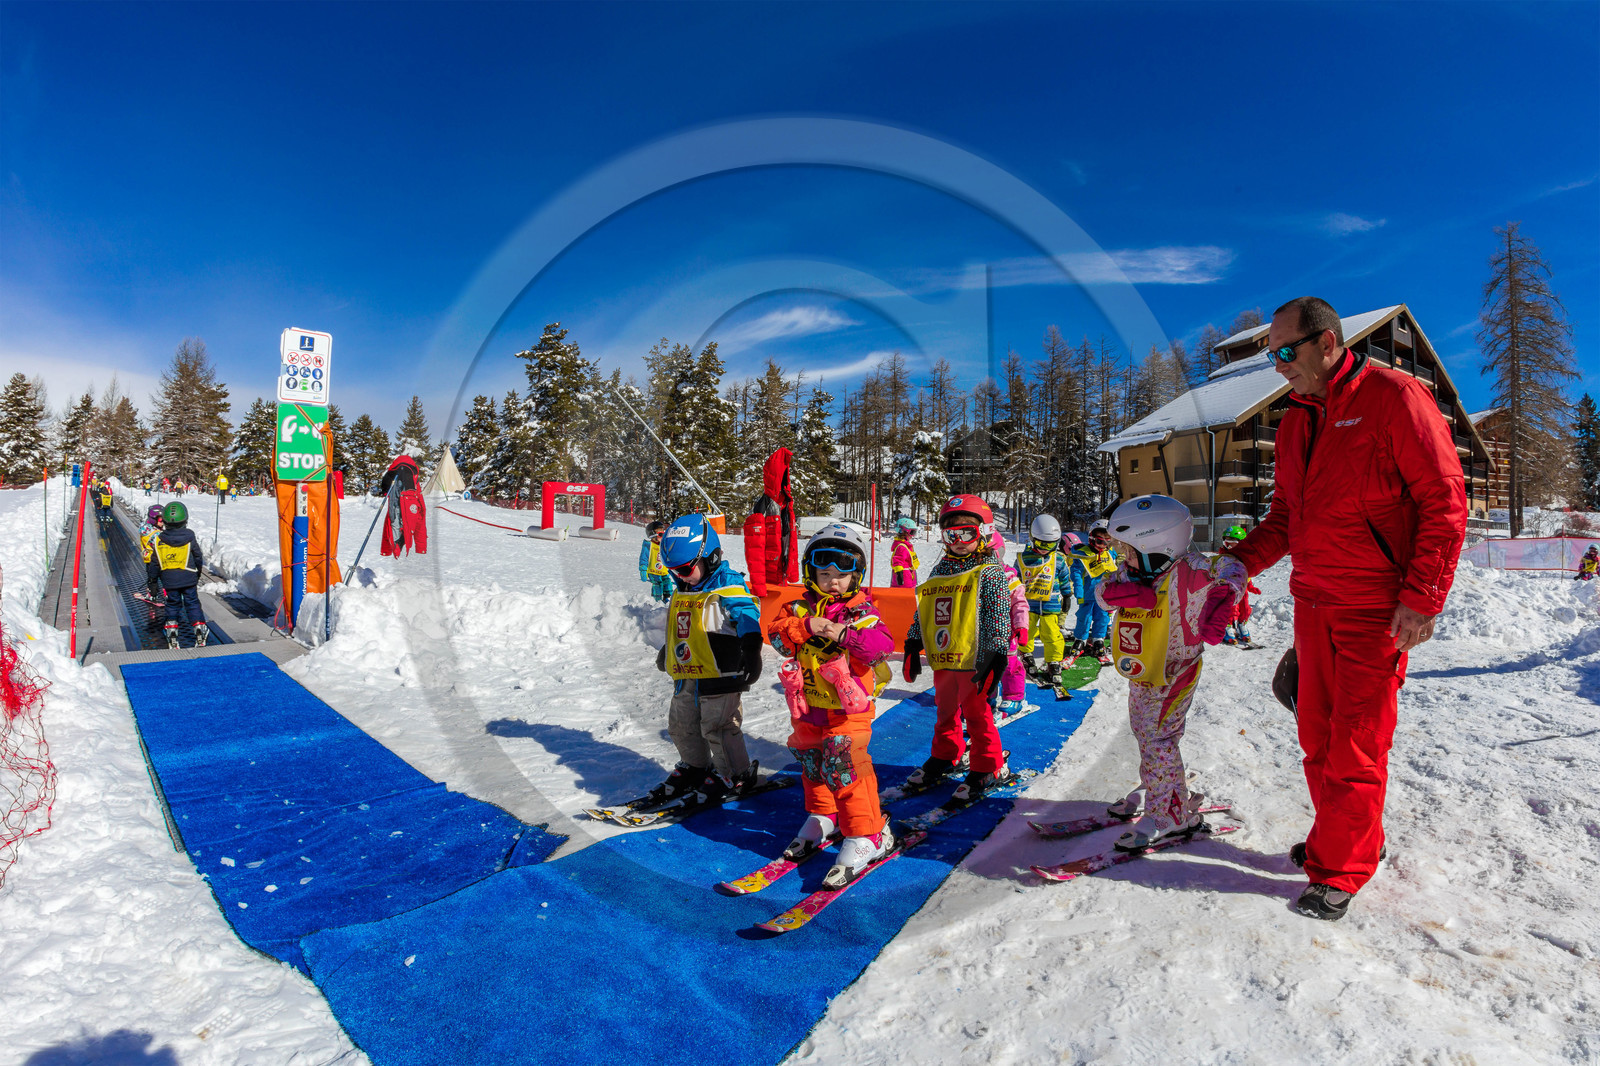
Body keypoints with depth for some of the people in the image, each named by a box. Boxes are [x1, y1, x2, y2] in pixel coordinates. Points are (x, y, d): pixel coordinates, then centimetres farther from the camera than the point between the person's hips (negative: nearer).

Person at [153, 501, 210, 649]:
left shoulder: (159, 539, -4)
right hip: (188, 578, -1)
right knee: (192, 604, 6)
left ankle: (171, 633, 10)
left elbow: (155, 562, 4)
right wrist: (198, 573, 17)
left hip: (169, 580, 1)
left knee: (172, 604, 13)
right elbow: (198, 557, 0)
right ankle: (199, 631, 1)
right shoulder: (189, 536, -8)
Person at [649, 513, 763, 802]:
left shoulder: (728, 586, -14)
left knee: (718, 726, -2)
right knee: (681, 724, 16)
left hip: (718, 673, -8)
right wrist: (667, 650, 35)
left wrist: (751, 652, -30)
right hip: (685, 675, 8)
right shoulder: (681, 591, 13)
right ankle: (694, 768, 35)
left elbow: (749, 618, -20)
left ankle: (737, 774, 16)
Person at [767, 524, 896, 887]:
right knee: (812, 765, 19)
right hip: (808, 707, 6)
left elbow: (883, 644, -19)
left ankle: (867, 836, -1)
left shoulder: (861, 611, -8)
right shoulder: (800, 608, 3)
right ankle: (822, 819, 41)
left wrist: (844, 634, -31)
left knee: (844, 767, -13)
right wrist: (806, 626, -24)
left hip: (848, 707, -5)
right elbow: (777, 633, -8)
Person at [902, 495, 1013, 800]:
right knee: (945, 712, 20)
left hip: (975, 661, -6)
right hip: (943, 660, 6)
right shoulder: (939, 571, 10)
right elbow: (922, 612, 16)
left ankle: (988, 769, 21)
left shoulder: (990, 574, -9)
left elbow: (999, 619, -13)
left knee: (978, 716, 5)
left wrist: (994, 660, -18)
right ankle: (944, 758, 38)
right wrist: (912, 647, 15)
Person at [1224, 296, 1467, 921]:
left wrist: (1422, 597, -15)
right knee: (1317, 731, 13)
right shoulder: (1295, 422, 13)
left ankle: (1340, 870, 13)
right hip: (1313, 602, 7)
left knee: (1356, 742, 0)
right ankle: (1343, 839, 31)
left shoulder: (1394, 396, -9)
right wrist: (1242, 561, 2)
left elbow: (1444, 501, -11)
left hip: (1377, 608, -7)